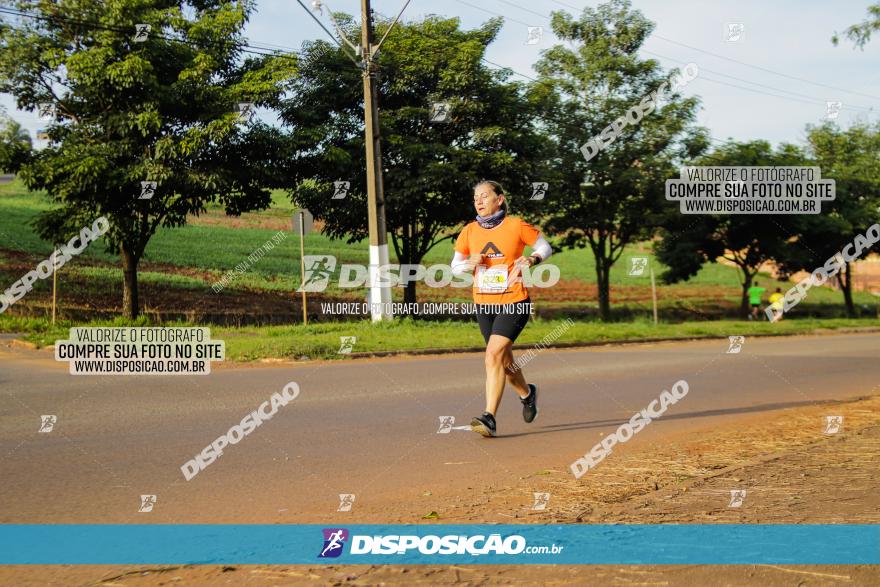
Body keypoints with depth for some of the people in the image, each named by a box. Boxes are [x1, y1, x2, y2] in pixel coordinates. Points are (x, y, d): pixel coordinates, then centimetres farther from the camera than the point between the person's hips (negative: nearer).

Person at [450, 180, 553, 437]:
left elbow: (545, 247, 5)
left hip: (514, 303, -5)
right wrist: (470, 264, -11)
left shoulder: (516, 226, -7)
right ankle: (527, 393, 47)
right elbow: (455, 265, 11)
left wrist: (532, 259, -16)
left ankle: (489, 418, -20)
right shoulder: (469, 232, 2)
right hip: (483, 304, 5)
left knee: (494, 354, -21)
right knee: (504, 361, 16)